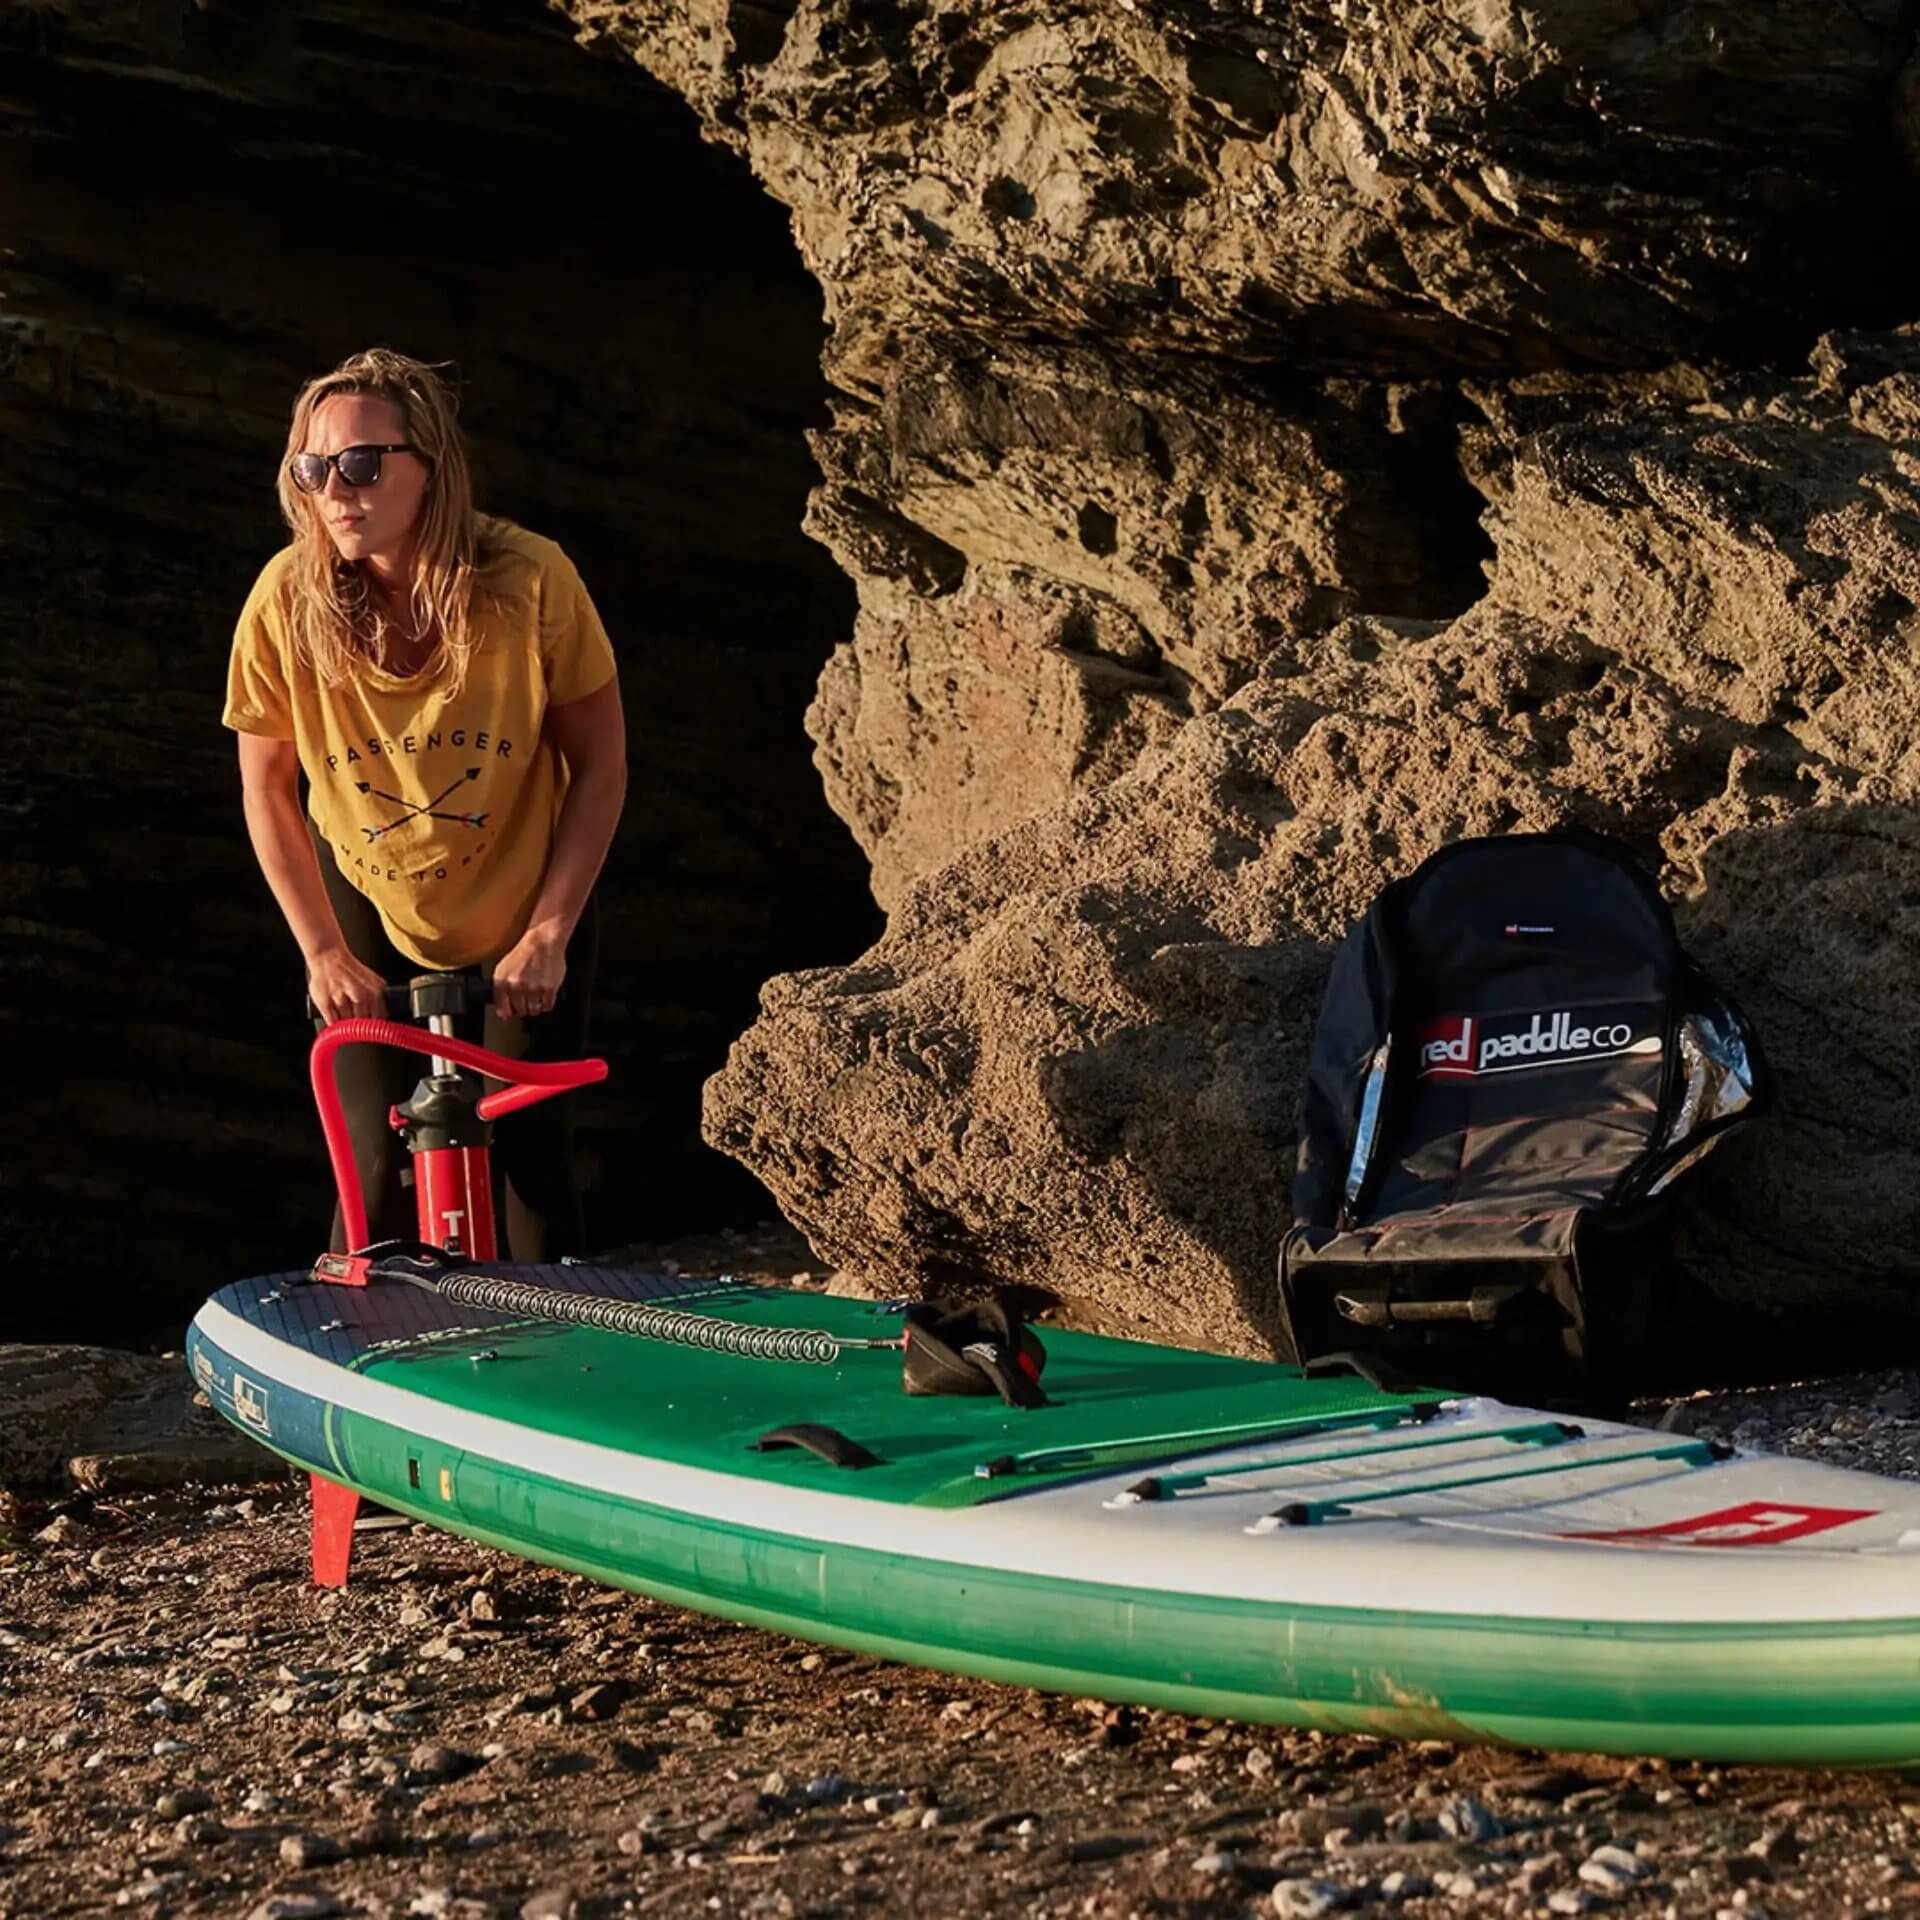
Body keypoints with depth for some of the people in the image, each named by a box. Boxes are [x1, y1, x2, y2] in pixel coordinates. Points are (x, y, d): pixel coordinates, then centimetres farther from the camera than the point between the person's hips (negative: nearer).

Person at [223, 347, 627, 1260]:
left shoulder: (530, 582, -27)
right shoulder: (287, 601, -23)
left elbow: (600, 764, -14)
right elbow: (266, 790, -8)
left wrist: (548, 933, -16)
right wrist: (323, 951, -10)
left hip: (527, 915, 0)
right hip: (371, 909, 1)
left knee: (530, 1149, 2)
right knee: (379, 1163, -5)